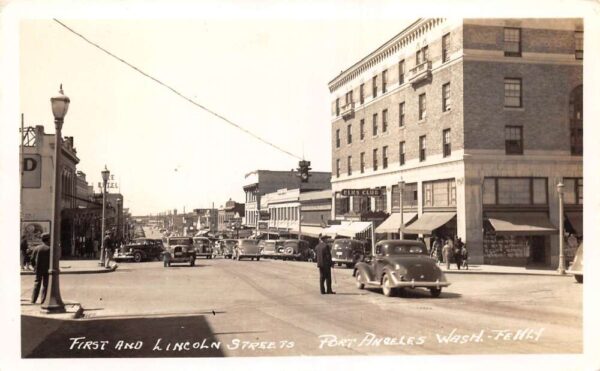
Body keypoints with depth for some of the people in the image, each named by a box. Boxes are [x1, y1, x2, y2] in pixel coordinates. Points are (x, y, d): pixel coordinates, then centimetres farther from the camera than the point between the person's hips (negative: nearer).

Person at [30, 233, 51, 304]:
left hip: (38, 270, 4)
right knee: (45, 285, 4)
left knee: (37, 284, 12)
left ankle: (33, 301, 11)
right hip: (46, 270, -4)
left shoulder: (36, 248, 2)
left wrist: (35, 267, 16)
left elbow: (32, 259, 4)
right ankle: (43, 301, 3)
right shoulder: (49, 249, -12)